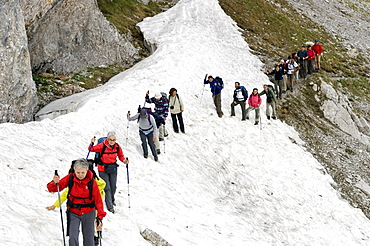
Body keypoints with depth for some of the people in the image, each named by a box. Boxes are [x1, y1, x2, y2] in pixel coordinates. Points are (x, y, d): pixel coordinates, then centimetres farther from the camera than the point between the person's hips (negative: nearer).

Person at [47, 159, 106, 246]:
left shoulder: (92, 181, -15)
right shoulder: (70, 178, -12)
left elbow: (98, 200, -15)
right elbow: (55, 188, -8)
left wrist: (100, 216, -22)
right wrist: (55, 183, -31)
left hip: (88, 213, 0)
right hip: (73, 212, 0)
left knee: (88, 238, 13)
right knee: (73, 237, -12)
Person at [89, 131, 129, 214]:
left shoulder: (117, 147, -7)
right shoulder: (102, 145, -17)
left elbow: (120, 156, 7)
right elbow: (92, 149, -11)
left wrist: (124, 161, -12)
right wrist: (92, 144, -31)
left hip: (113, 169, 4)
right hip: (103, 169, -4)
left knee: (113, 187, 14)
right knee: (107, 187, -7)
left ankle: (111, 200, 42)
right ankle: (109, 206, 1)